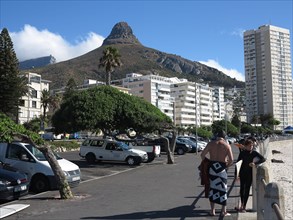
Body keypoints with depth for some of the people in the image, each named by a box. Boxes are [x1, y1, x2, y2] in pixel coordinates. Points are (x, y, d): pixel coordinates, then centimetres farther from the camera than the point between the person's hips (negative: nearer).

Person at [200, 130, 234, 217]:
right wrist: (227, 166, 7)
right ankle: (223, 211, 11)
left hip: (212, 167, 2)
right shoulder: (227, 145, -2)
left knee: (212, 188, 10)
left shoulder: (211, 143, 2)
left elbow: (202, 155, -4)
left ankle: (212, 210, 14)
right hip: (222, 168, -1)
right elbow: (231, 160, -9)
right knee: (223, 188, 8)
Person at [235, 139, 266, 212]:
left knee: (247, 189, 0)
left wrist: (255, 163, -26)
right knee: (242, 188, 11)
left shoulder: (254, 153, -8)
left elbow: (263, 159, -14)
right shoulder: (242, 153, -6)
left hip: (250, 173, -1)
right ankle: (242, 205, 26)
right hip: (242, 172, 1)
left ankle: (244, 207, 6)